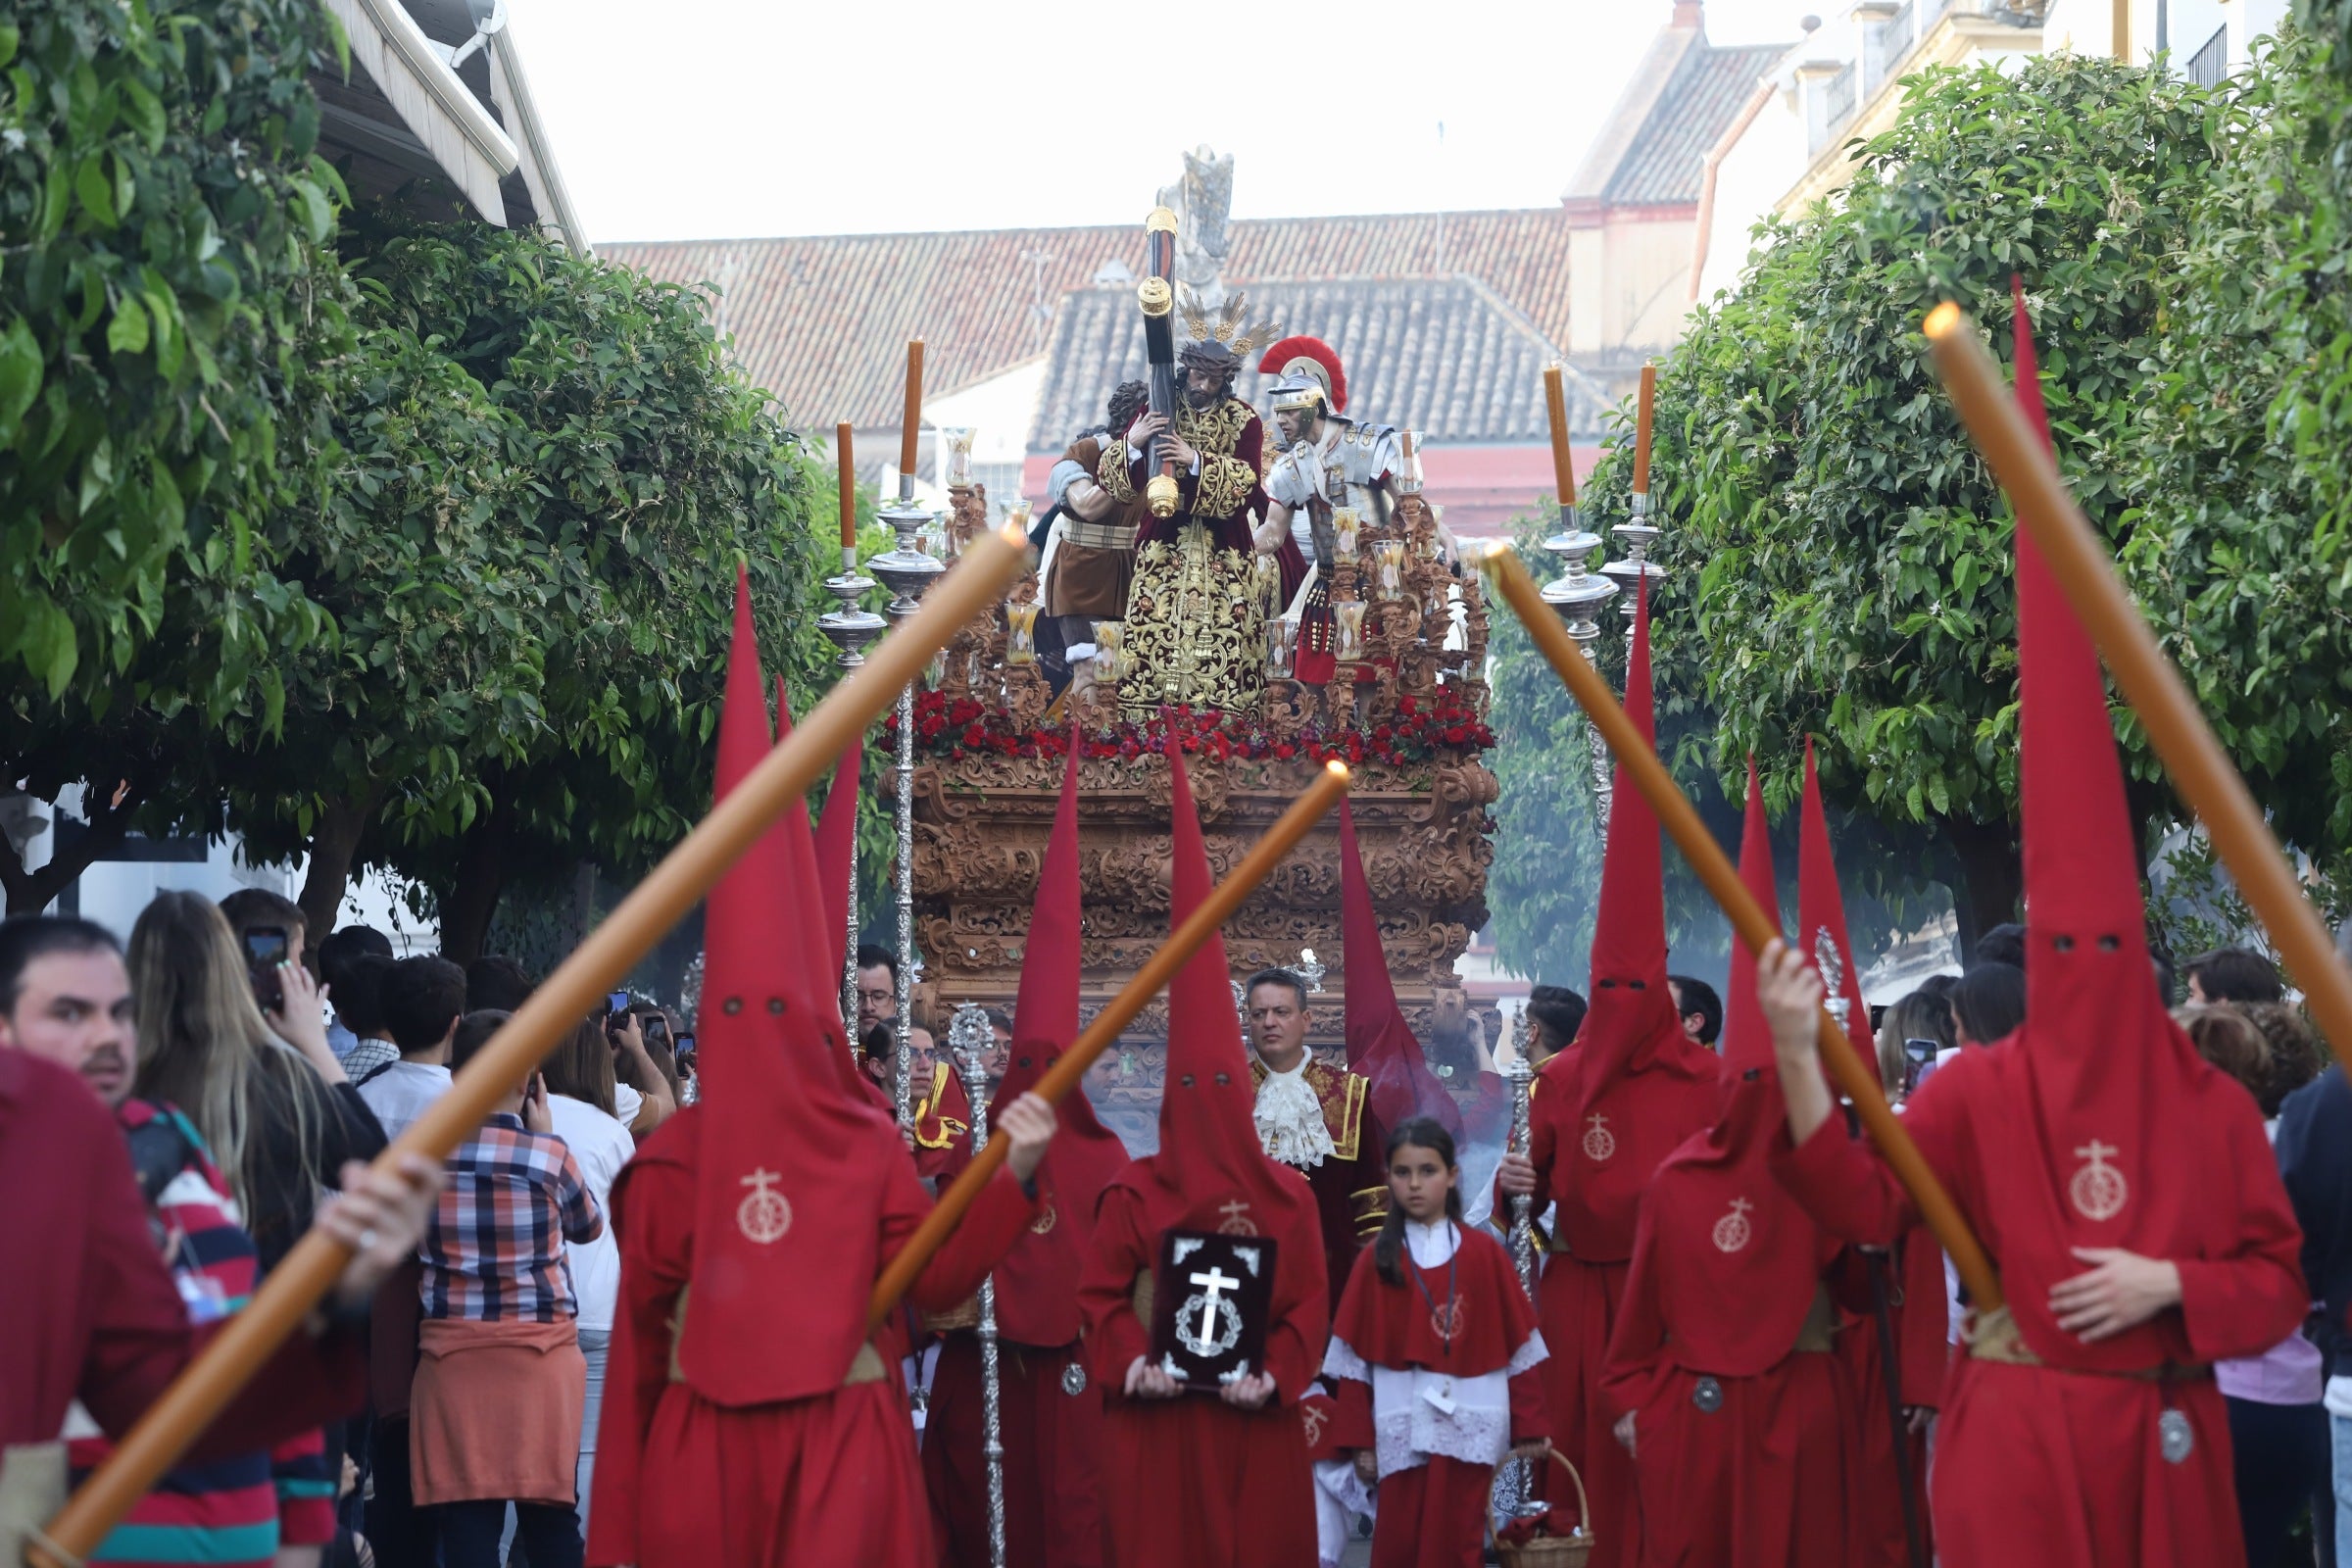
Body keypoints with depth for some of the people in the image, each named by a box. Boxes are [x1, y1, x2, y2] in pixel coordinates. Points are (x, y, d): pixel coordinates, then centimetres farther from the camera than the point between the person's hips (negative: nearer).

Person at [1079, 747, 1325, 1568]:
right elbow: (1100, 1295, -1)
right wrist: (1133, 1362, -16)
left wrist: (1274, 1376, -11)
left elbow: (1310, 1301, 3)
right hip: (1156, 1414, -2)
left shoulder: (1286, 1194, 5)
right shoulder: (1133, 1192, 0)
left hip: (1253, 1417, 2)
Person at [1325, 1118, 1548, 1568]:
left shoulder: (1486, 1255, 3)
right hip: (1402, 1432, 0)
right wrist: (1360, 1439, 0)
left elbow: (1519, 1348, 3)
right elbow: (1355, 1361, 3)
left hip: (1471, 1430, 0)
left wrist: (1529, 1426, 1)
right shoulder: (1375, 1261, 3)